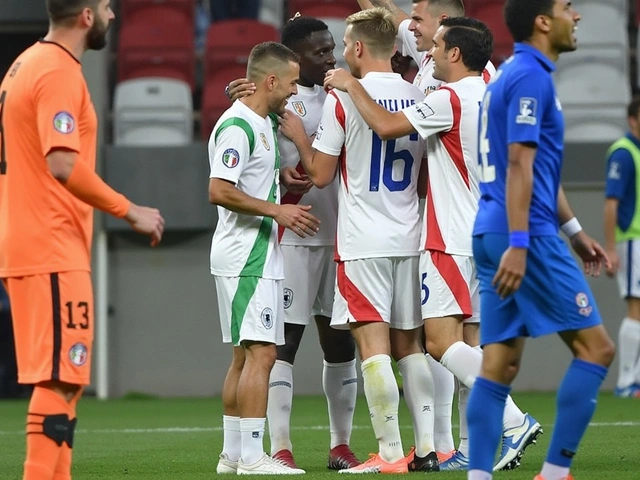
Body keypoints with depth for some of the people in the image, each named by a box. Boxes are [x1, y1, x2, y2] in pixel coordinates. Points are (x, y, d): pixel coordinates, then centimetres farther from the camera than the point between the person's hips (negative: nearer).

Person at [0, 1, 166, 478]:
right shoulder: (60, 72, -14)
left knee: (60, 379, 14)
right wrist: (130, 211, -16)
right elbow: (63, 164, -23)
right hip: (53, 251, -10)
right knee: (60, 379, -10)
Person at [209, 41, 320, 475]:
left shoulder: (264, 123, 17)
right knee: (261, 353, -13)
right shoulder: (237, 126, -15)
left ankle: (233, 455, 15)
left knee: (246, 355, 11)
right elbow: (219, 191, -22)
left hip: (261, 255, 11)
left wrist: (283, 182, 11)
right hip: (246, 256, -11)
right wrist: (277, 210, -18)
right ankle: (251, 456, -14)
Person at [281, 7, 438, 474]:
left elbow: (321, 174, -4)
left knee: (373, 344, -5)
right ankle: (427, 449, 7)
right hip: (409, 238, 5)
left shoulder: (342, 98, -9)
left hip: (363, 242, -5)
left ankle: (390, 452, -9)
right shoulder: (418, 97, 7)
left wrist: (299, 137, 11)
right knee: (410, 343, 11)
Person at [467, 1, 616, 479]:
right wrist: (518, 244, -24)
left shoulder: (516, 75, 19)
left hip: (496, 237, 10)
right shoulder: (531, 78, -12)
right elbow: (519, 164, -19)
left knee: (500, 365, 5)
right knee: (595, 347, -4)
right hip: (526, 235, -10)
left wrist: (575, 231, 29)